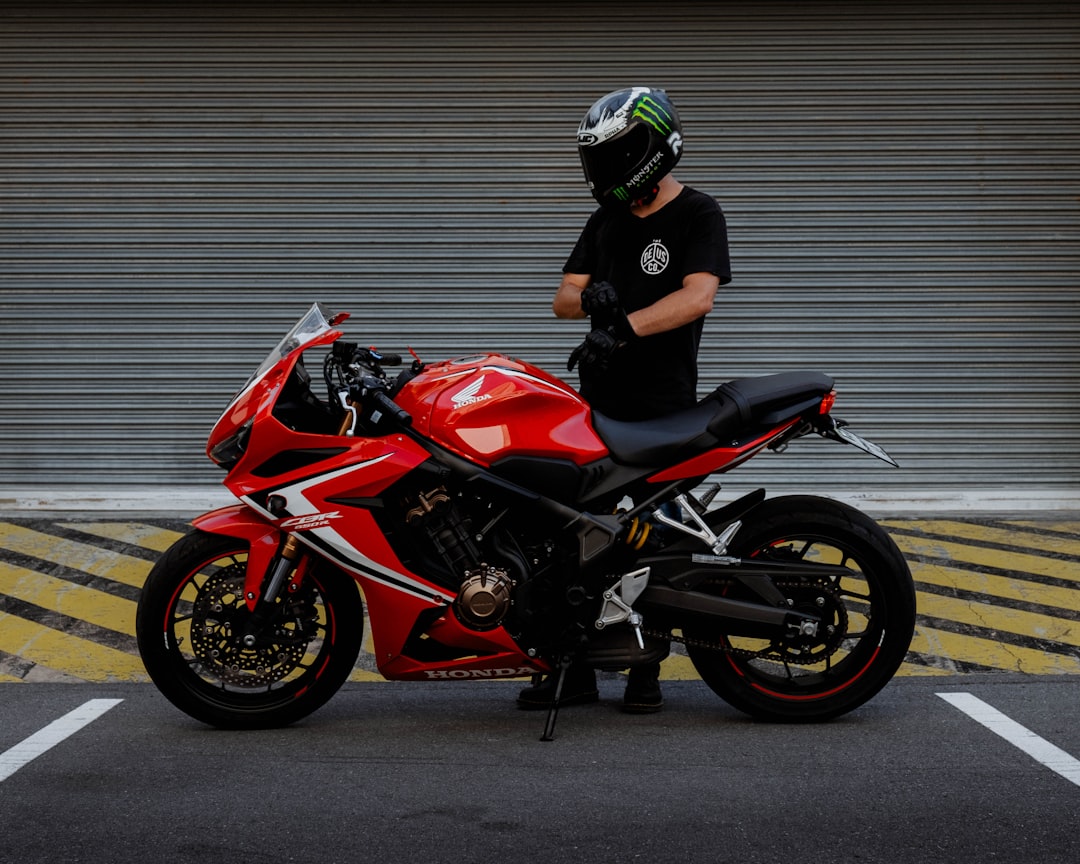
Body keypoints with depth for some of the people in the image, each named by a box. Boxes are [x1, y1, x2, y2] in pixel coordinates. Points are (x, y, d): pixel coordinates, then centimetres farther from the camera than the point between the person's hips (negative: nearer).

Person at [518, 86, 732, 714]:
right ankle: (576, 668, 4)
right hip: (599, 400, 6)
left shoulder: (698, 214, -1)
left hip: (665, 408, -5)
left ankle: (647, 668, 11)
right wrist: (589, 298, -10)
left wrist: (626, 326, -28)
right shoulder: (606, 221, 19)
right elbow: (563, 297, 14)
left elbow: (697, 295, -16)